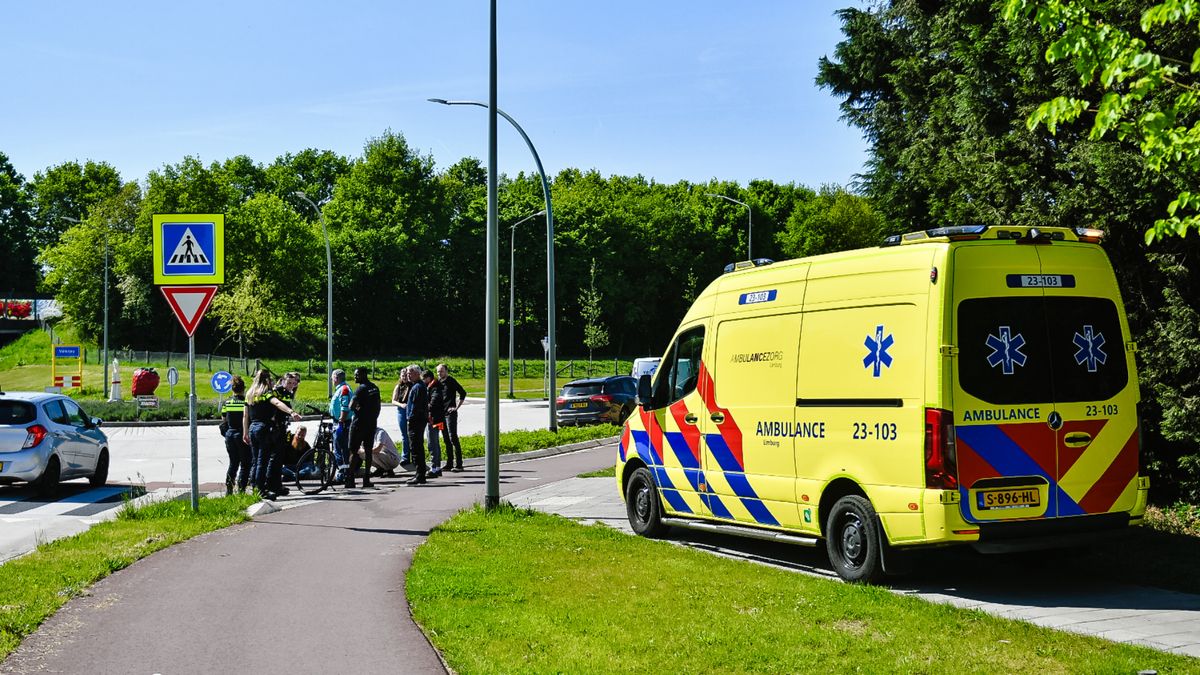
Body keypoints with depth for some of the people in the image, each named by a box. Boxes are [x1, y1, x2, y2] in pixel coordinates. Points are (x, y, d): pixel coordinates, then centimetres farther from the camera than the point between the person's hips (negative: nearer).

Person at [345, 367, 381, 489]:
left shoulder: (361, 388, -14)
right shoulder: (375, 388, 11)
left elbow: (351, 406, -22)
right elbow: (378, 406, 18)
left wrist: (357, 408, -2)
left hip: (359, 423, -7)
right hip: (372, 423, 7)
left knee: (353, 451, -3)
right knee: (368, 450, 8)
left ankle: (350, 478, -5)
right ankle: (367, 478, 6)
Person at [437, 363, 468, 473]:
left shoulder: (451, 381, -7)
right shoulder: (437, 382, 13)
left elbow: (463, 393, -8)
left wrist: (456, 407, -10)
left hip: (450, 413, -7)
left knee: (453, 438, -10)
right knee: (446, 439, 9)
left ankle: (458, 464, -9)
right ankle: (449, 463, 14)